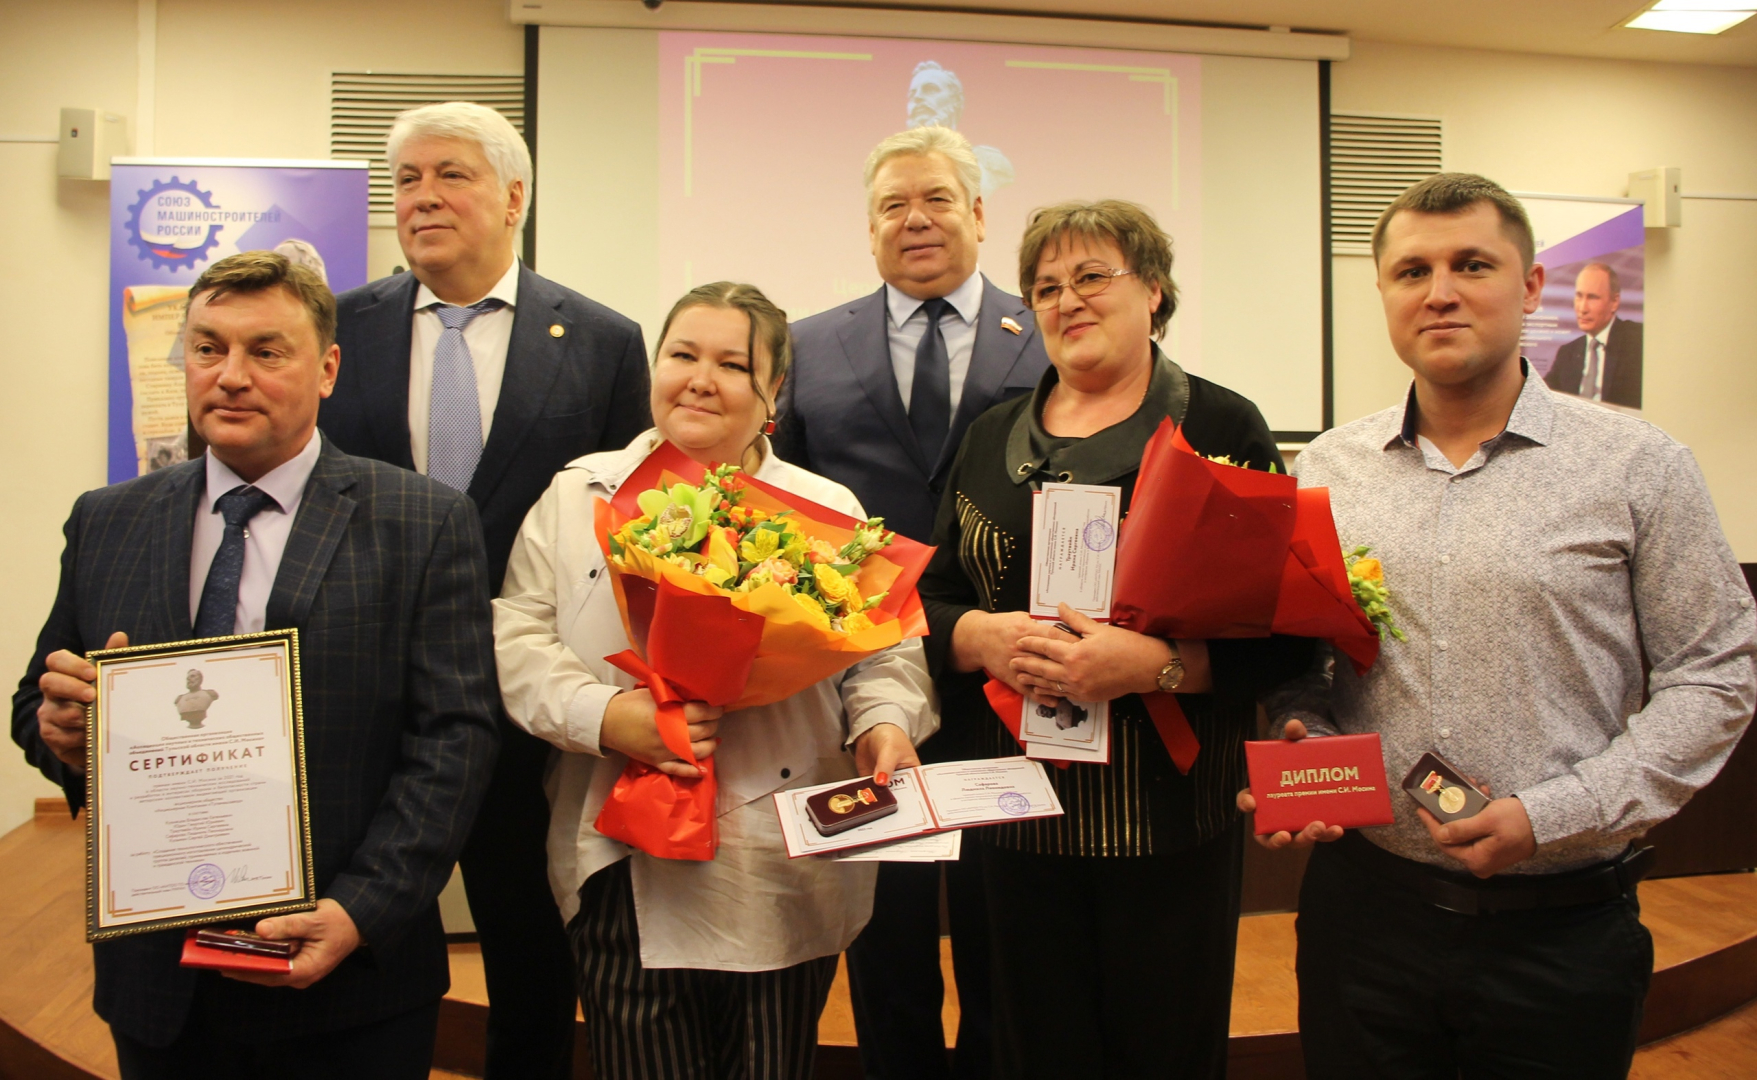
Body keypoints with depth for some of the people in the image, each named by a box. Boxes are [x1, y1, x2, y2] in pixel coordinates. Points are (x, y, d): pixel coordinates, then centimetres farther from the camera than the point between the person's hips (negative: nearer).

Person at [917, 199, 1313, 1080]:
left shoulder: (1223, 429, -3)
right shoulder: (990, 439, 10)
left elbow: (1282, 631, -8)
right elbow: (931, 601, 10)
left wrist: (1153, 662, -21)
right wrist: (983, 637, -11)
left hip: (1171, 818, -3)